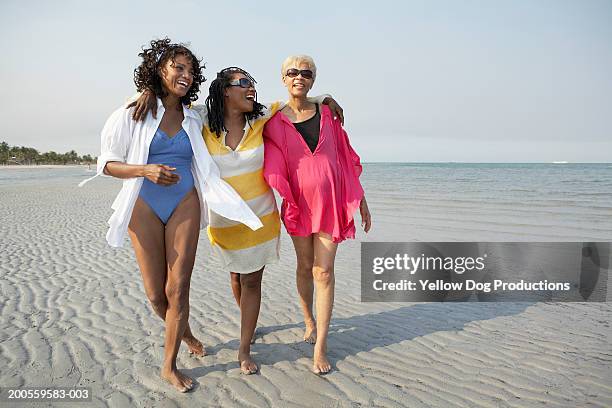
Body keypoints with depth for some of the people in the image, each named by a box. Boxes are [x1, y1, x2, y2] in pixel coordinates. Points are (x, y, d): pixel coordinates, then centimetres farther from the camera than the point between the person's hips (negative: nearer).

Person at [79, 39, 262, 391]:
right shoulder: (133, 113, -1)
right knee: (156, 293, 4)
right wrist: (146, 170, -17)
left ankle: (170, 366, 15)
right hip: (144, 207, -1)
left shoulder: (194, 119, 9)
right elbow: (107, 163, -1)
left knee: (178, 289, -2)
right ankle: (184, 332, 36)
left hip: (185, 206, 2)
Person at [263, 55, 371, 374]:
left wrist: (361, 200, 7)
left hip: (331, 200, 0)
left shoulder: (326, 114, 4)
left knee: (324, 270, -3)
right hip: (299, 201, 0)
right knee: (305, 266, 13)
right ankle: (309, 321, 38)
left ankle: (320, 348, 4)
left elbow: (346, 157, 7)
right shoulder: (274, 122, 1)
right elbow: (274, 167, -6)